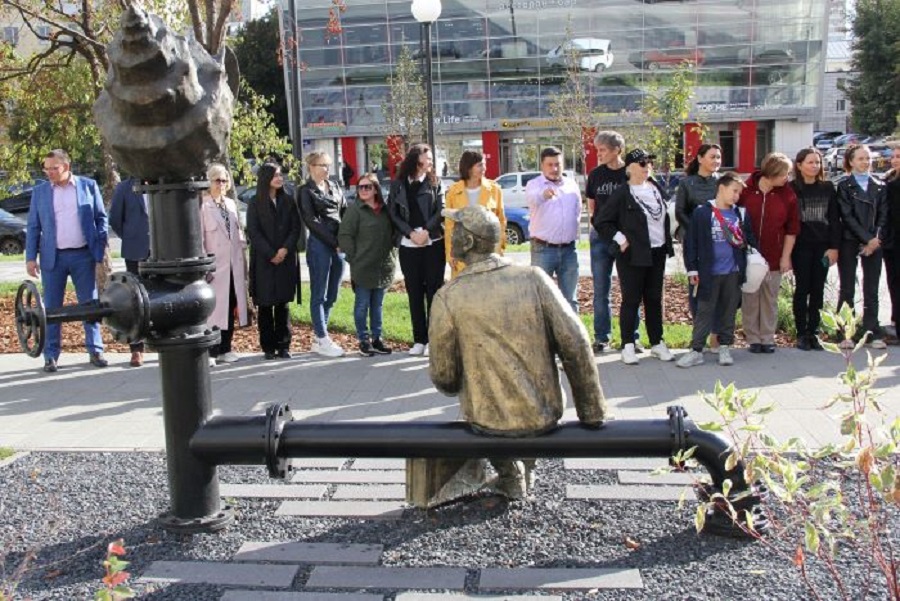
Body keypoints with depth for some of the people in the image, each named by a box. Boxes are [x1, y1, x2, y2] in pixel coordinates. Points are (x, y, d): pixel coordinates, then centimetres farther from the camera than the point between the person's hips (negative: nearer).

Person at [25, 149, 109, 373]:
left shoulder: (88, 186, 4)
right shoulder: (39, 191, 7)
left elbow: (101, 218, 6)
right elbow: (33, 228, 7)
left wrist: (102, 249, -3)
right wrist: (30, 258, -1)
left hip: (83, 255, -1)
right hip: (53, 257, 1)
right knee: (51, 307, 3)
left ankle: (95, 351, 12)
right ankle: (50, 356, 10)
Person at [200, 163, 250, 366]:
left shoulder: (231, 204, 14)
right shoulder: (203, 205, -6)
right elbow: (199, 238, -10)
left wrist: (243, 262, 13)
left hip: (234, 264, 6)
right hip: (215, 266, -6)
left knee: (230, 307, 10)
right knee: (213, 309, -4)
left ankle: (224, 349, 19)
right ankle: (209, 352, 4)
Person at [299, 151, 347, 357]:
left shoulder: (335, 188, 16)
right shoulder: (306, 191, -1)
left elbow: (346, 214, 15)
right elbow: (311, 221, -8)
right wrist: (334, 241, -11)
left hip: (339, 245, 6)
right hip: (319, 245, -6)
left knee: (331, 295, 9)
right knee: (319, 295, 0)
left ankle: (320, 338, 18)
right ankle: (323, 340, 4)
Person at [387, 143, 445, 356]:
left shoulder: (434, 182, 9)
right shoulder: (398, 184, 8)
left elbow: (441, 211, 0)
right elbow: (393, 213, 2)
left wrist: (426, 231, -13)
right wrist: (411, 233, -10)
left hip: (433, 243, -1)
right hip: (408, 245, 1)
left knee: (433, 290, -1)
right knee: (414, 293, 4)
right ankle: (419, 340, 11)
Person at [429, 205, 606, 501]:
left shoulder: (447, 297, -12)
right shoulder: (533, 278, -8)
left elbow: (444, 378, -6)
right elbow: (575, 344, -9)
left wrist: (447, 383, 20)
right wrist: (592, 413, 2)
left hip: (490, 423, -1)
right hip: (546, 416, 2)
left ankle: (510, 476, 34)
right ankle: (526, 473, 42)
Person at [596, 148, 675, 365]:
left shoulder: (656, 188, 9)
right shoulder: (622, 194, -10)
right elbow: (603, 220, -9)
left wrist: (667, 244, 14)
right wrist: (620, 239, -12)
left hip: (657, 253, 6)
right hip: (633, 255, -6)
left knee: (654, 299, 12)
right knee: (631, 300, 0)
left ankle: (657, 343, 22)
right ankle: (628, 346, 8)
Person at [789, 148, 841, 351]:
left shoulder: (828, 188, 7)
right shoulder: (792, 189, -1)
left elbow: (834, 219, 6)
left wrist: (834, 246, -1)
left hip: (822, 246, 3)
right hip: (801, 246, -3)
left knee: (818, 290, 5)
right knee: (802, 289, 0)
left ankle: (813, 332, 12)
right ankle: (801, 334, 8)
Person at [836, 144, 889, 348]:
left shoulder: (880, 186, 12)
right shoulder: (844, 186, 1)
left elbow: (883, 215, 6)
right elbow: (847, 216, -7)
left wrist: (876, 239, -8)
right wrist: (867, 239, -12)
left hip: (874, 243, 3)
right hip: (849, 243, -3)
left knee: (871, 290, 4)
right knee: (847, 290, 0)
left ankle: (872, 333, 8)